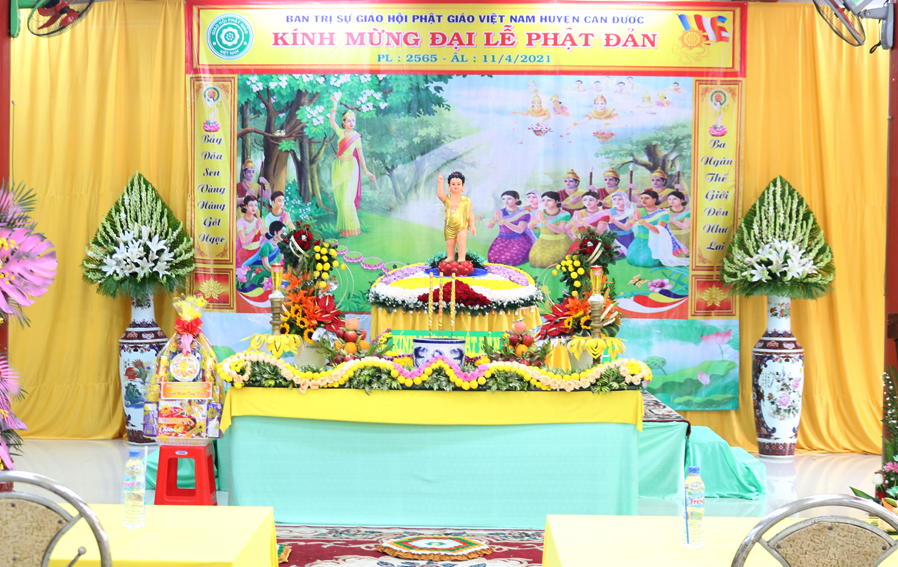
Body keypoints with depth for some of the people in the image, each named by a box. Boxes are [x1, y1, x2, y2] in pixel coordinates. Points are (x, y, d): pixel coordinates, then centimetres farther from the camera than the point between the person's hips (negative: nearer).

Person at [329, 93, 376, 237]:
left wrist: (365, 170, -2)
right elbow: (332, 120, -4)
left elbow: (360, 153, 1)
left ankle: (352, 228, -2)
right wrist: (335, 104, -10)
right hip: (338, 166, 4)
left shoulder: (356, 137, -1)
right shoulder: (340, 132, 5)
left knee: (347, 198, -8)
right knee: (339, 197, 5)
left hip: (350, 167, -4)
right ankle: (344, 225, 14)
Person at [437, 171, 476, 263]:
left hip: (462, 226, -3)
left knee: (461, 241, -11)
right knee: (449, 243, 9)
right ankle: (450, 257, 23)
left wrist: (472, 226, -4)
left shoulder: (466, 200, -2)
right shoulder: (447, 199, 2)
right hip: (449, 227, 3)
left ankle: (461, 258, -5)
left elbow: (471, 214, 0)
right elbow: (440, 194, -18)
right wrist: (440, 183, -27)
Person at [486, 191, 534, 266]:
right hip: (503, 240, 3)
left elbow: (520, 230, -22)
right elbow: (488, 226, -3)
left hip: (520, 241, -3)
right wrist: (495, 219, -26)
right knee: (493, 258, -18)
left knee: (509, 259, -22)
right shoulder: (500, 212, 2)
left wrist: (502, 220, -30)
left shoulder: (524, 213, -10)